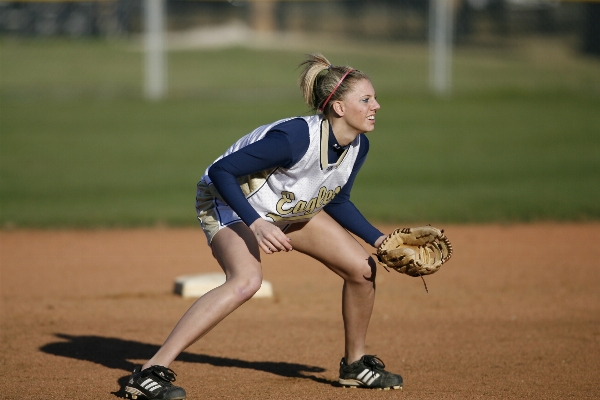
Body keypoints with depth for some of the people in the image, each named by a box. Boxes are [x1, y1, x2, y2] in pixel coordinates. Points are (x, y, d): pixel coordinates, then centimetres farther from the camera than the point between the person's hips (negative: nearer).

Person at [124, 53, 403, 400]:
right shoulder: (296, 138, -35)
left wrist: (379, 239, -1)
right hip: (227, 202, -8)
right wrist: (256, 224, -40)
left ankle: (355, 364, 24)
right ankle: (152, 372, -35)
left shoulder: (357, 147, -11)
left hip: (289, 209, 8)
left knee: (363, 268, 0)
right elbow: (220, 171, -32)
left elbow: (336, 202, 8)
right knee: (247, 279, -35)